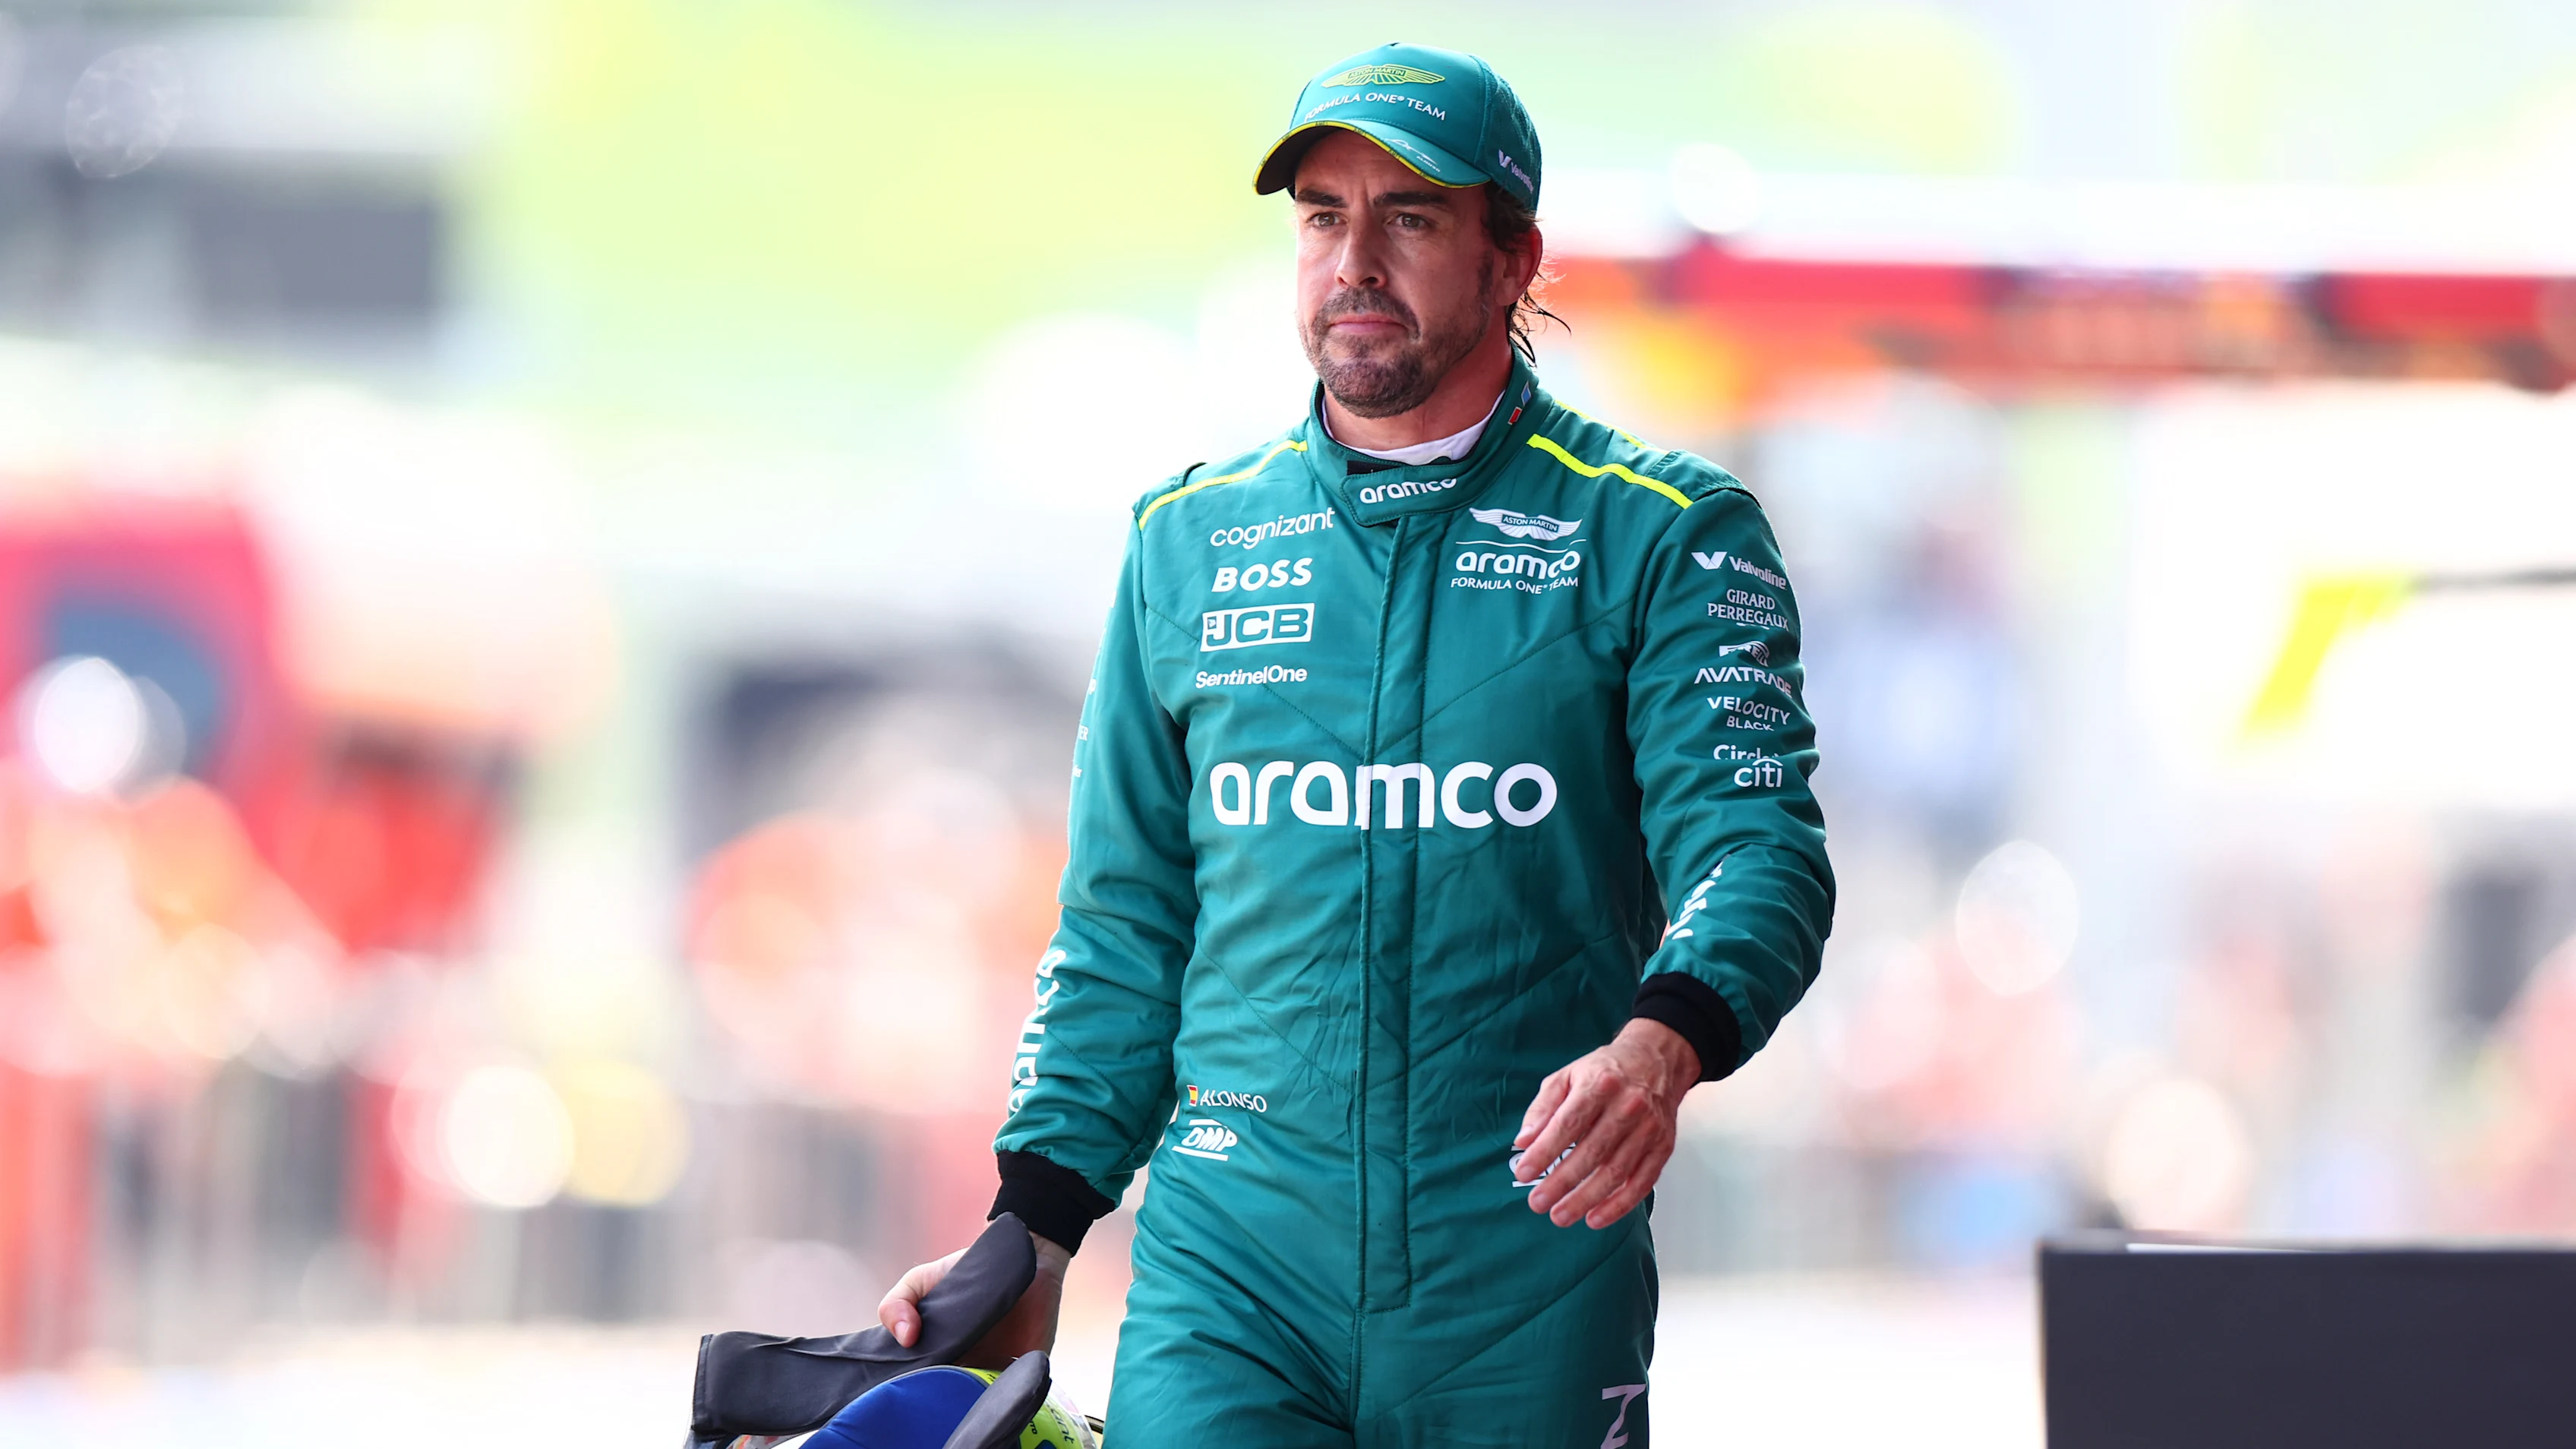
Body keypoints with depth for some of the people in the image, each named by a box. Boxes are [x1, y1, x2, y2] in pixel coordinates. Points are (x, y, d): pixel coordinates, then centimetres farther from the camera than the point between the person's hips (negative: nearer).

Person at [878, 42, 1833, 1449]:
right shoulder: (1190, 542, 13)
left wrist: (1660, 1045, -30)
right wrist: (1032, 1228, 9)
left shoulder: (1657, 536, 3)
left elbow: (1758, 848, -9)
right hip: (1223, 1278, 1)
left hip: (1530, 1293, -1)